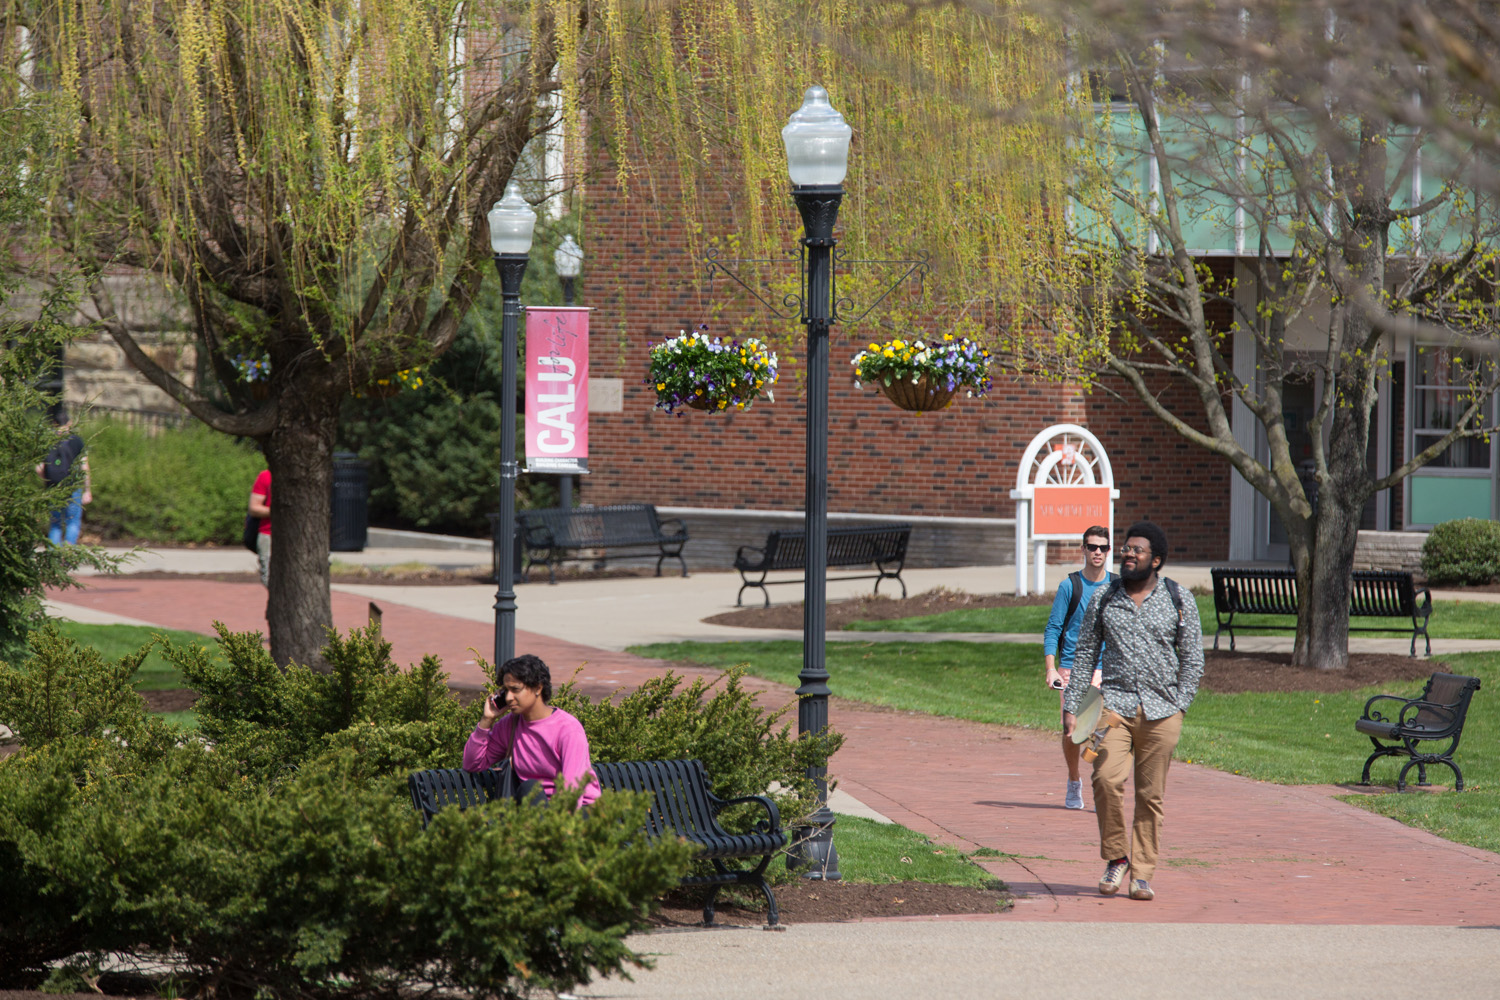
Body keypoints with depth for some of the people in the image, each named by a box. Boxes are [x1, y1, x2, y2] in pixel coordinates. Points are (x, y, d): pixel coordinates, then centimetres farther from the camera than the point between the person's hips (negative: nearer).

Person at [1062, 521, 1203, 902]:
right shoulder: (1103, 599, 10)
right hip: (1114, 704, 0)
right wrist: (1071, 705, 7)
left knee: (1150, 795, 1)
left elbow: (1193, 658, 7)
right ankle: (1116, 857, -1)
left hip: (1161, 712, 0)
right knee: (1107, 778, -19)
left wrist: (1179, 705, -2)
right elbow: (1085, 654, 13)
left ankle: (1142, 874, 10)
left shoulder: (1179, 600, 6)